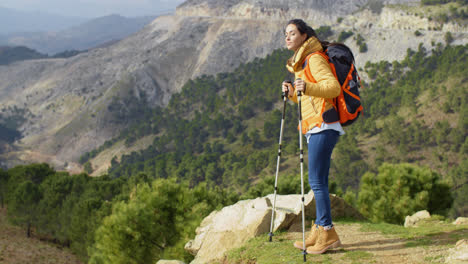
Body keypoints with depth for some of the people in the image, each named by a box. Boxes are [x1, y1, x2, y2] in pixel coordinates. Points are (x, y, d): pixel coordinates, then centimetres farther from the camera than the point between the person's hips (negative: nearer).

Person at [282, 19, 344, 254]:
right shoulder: (301, 62, 20)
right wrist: (292, 93, 7)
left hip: (322, 126, -10)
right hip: (315, 128, 10)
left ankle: (327, 233, -7)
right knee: (319, 181, 9)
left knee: (316, 180, -10)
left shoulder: (314, 59, -9)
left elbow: (333, 87, -20)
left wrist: (307, 87, -33)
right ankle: (320, 231, 13)